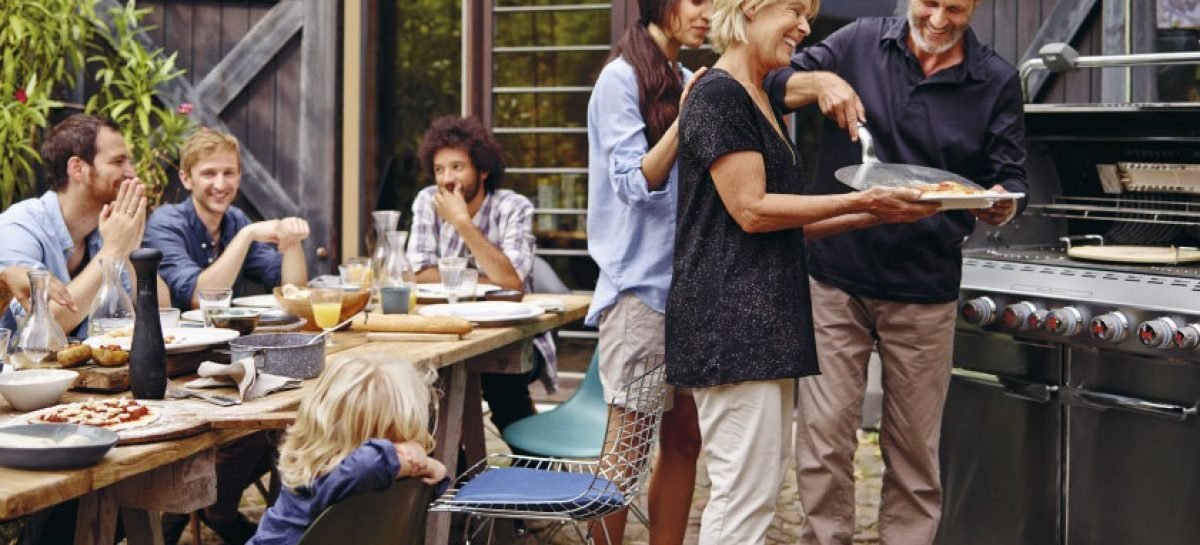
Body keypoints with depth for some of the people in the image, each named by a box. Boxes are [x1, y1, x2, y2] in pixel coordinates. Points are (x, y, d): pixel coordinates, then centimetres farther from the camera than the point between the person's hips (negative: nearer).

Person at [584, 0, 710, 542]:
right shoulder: (621, 79, -7)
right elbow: (635, 183, -14)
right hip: (640, 282, -7)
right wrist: (684, 118, -21)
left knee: (684, 437, 7)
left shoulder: (689, 82, 13)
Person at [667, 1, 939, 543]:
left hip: (763, 312, 10)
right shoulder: (719, 95, -11)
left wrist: (876, 214, 9)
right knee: (745, 490, -8)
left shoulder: (758, 99, 19)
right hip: (729, 316, -10)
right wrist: (861, 202, -13)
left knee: (762, 481, 11)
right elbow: (751, 210, -17)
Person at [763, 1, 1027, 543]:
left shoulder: (997, 81, 2)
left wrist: (1000, 203, -20)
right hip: (836, 279, 0)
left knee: (914, 448, 9)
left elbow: (1009, 180, 3)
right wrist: (819, 81, -16)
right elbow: (771, 84, 4)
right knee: (823, 438, 0)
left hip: (923, 293, 1)